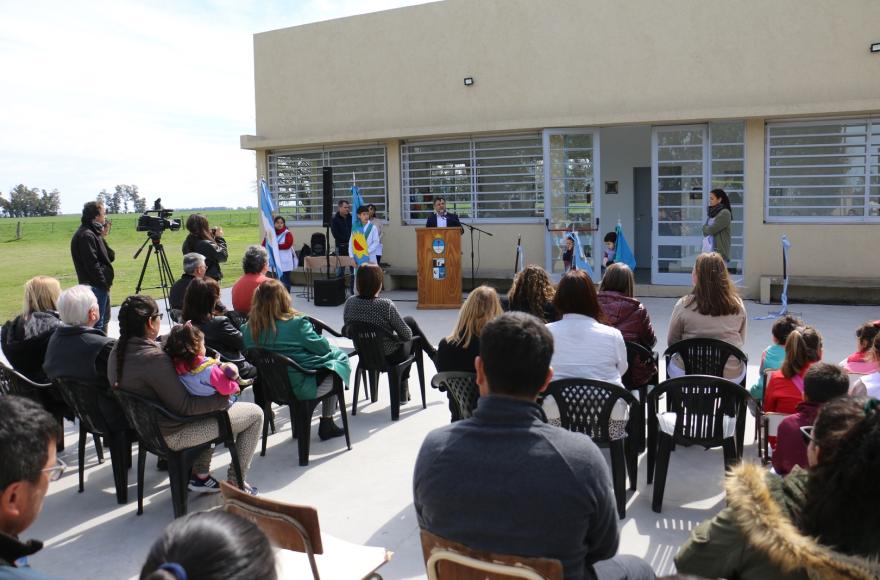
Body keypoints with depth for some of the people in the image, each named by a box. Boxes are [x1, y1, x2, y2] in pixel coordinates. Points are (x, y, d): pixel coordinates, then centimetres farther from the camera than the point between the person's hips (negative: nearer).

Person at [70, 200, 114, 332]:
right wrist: (104, 282, -16)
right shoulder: (85, 235, -16)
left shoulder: (94, 233, 15)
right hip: (95, 286, -11)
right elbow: (92, 264, -22)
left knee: (104, 320, 20)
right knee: (97, 323, -8)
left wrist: (103, 238, -1)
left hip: (102, 286, 11)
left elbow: (111, 257, 11)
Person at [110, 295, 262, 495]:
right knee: (255, 413, -1)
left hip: (146, 426, 10)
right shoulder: (154, 359, -31)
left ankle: (200, 474, 29)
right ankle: (235, 483, 12)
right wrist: (224, 397, -17)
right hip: (170, 436, -9)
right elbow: (185, 407, -26)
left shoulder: (118, 349, -4)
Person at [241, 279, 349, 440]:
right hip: (301, 387, -7)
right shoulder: (296, 323, -21)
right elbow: (322, 347, -13)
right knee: (338, 356, 19)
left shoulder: (248, 329, -6)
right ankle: (326, 425, 22)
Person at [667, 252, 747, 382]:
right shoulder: (737, 305, -6)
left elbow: (671, 342, -2)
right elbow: (741, 341, 9)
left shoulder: (684, 305, -15)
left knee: (672, 363, 32)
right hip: (731, 376, 2)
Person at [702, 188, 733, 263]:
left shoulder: (724, 213, -9)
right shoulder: (711, 212, 15)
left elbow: (711, 230, -14)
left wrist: (705, 228, 4)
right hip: (708, 250, 7)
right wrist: (706, 228, -5)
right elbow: (705, 230, 15)